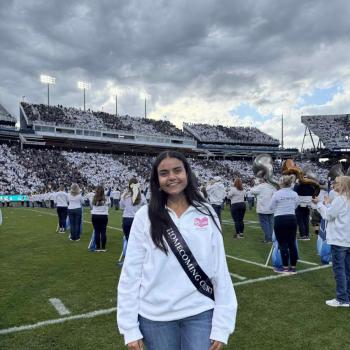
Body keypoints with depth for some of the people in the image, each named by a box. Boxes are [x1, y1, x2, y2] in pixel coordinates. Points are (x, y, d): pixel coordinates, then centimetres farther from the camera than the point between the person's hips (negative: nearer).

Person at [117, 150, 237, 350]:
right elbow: (131, 272, -4)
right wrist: (130, 327, -5)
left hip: (200, 314, 0)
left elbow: (220, 270, -3)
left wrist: (221, 325, -4)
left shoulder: (206, 213, -4)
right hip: (155, 317, 0)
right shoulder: (145, 216, -6)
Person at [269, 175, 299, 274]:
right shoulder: (295, 194, 4)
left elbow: (271, 207, -3)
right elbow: (296, 206, 13)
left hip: (280, 219, -5)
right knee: (292, 243, 9)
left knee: (283, 244, 2)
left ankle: (285, 267, 8)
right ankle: (293, 267, 16)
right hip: (292, 219, 5)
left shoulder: (277, 193, -11)